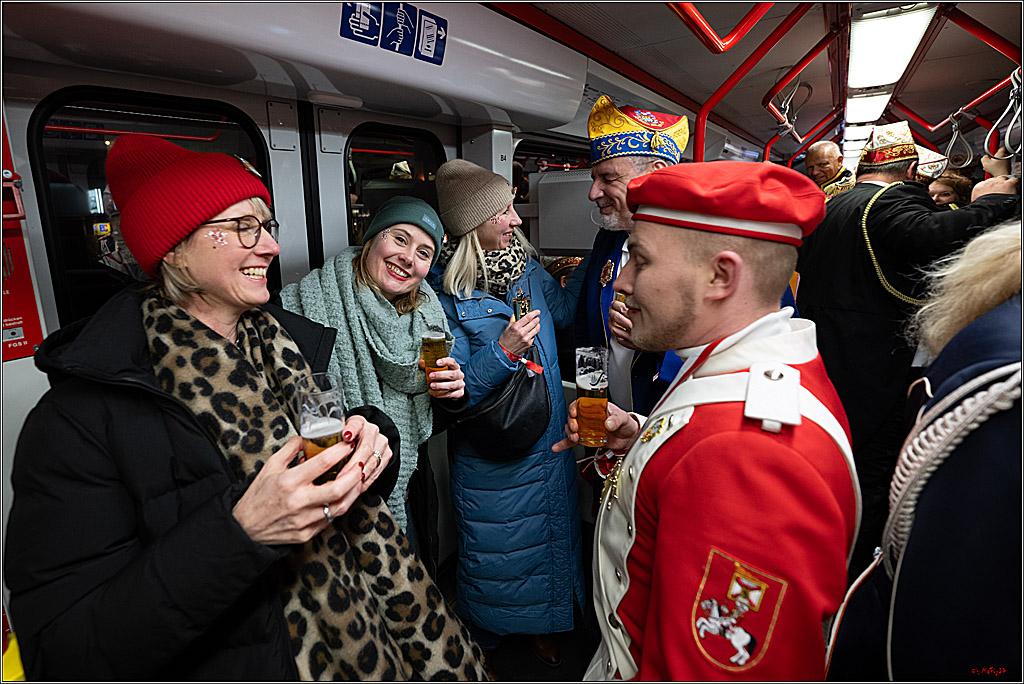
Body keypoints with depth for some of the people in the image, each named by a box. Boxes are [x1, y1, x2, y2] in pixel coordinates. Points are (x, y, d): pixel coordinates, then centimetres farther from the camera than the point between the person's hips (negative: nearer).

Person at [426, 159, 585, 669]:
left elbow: (566, 314, 16)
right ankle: (483, 643, 45)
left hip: (549, 443, 6)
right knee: (493, 553, 13)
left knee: (551, 537, 22)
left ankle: (543, 627, 50)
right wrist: (503, 350, -32)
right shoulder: (445, 293, -18)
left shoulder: (530, 270, 0)